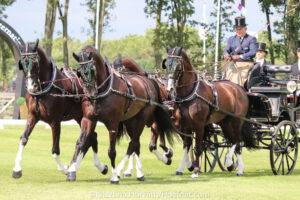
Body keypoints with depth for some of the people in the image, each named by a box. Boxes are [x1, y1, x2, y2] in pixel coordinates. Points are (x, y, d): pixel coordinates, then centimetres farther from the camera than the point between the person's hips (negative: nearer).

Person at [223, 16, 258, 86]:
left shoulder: (251, 39, 5)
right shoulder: (231, 39, 20)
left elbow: (253, 52, -7)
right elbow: (227, 49, 8)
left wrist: (240, 56, -17)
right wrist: (226, 55, -17)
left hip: (246, 65, -3)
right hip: (233, 65, 3)